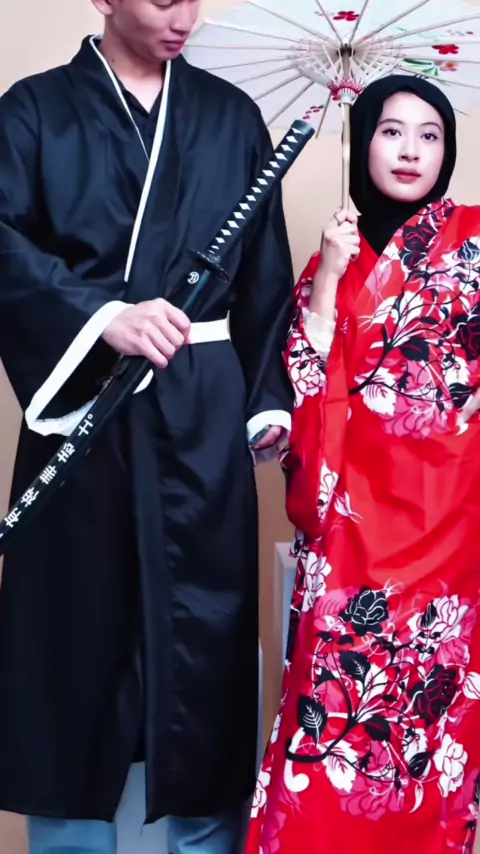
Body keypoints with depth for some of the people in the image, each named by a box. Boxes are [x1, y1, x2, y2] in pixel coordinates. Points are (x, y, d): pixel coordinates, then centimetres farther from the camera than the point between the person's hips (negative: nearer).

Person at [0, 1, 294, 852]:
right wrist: (101, 316, -22)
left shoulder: (230, 115, 12)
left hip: (204, 411, 2)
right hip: (84, 403, -1)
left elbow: (265, 270, 12)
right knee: (76, 624, 3)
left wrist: (270, 396, 4)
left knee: (206, 619, 3)